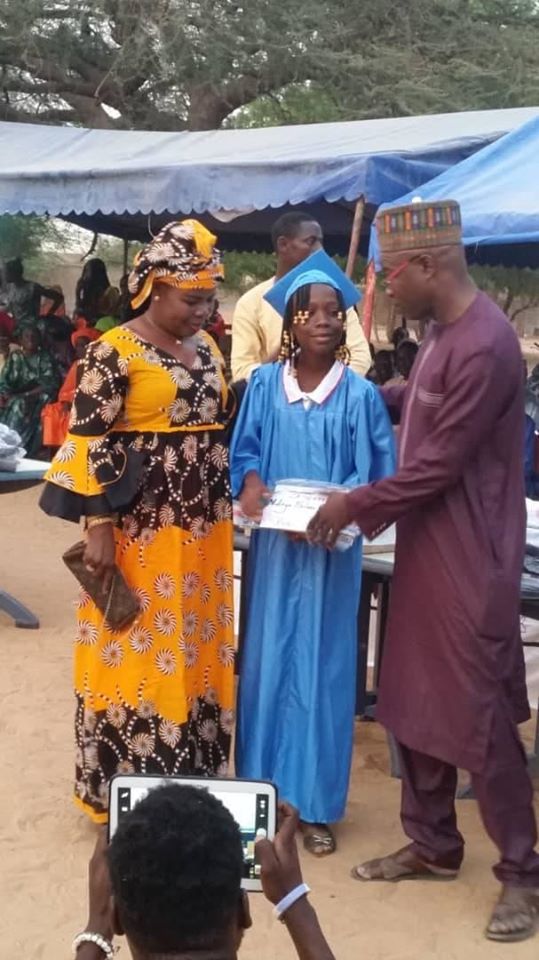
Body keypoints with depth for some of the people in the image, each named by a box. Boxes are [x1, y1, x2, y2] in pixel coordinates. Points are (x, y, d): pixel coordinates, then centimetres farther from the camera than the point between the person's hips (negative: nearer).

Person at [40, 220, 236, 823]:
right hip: (139, 527, -7)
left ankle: (191, 785, 26)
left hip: (203, 528, 7)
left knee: (195, 652, 12)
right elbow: (88, 442, -13)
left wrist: (238, 494, 9)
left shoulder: (204, 349, 10)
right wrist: (98, 527, -17)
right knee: (137, 654, 1)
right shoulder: (114, 351, -10)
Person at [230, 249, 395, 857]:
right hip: (273, 544, 2)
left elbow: (380, 473, -1)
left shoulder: (361, 395, -3)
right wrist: (249, 482, -14)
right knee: (267, 661, 8)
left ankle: (315, 804, 16)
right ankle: (262, 789, 23)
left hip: (332, 548, -1)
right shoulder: (264, 384, 2)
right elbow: (243, 448, 7)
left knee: (322, 666, 4)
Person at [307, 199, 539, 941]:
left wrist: (355, 505, -11)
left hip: (468, 560, -9)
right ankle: (433, 846, 32)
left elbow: (438, 465, -21)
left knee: (478, 716, 1)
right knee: (414, 701, 16)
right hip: (425, 547, 9)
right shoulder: (443, 331, 7)